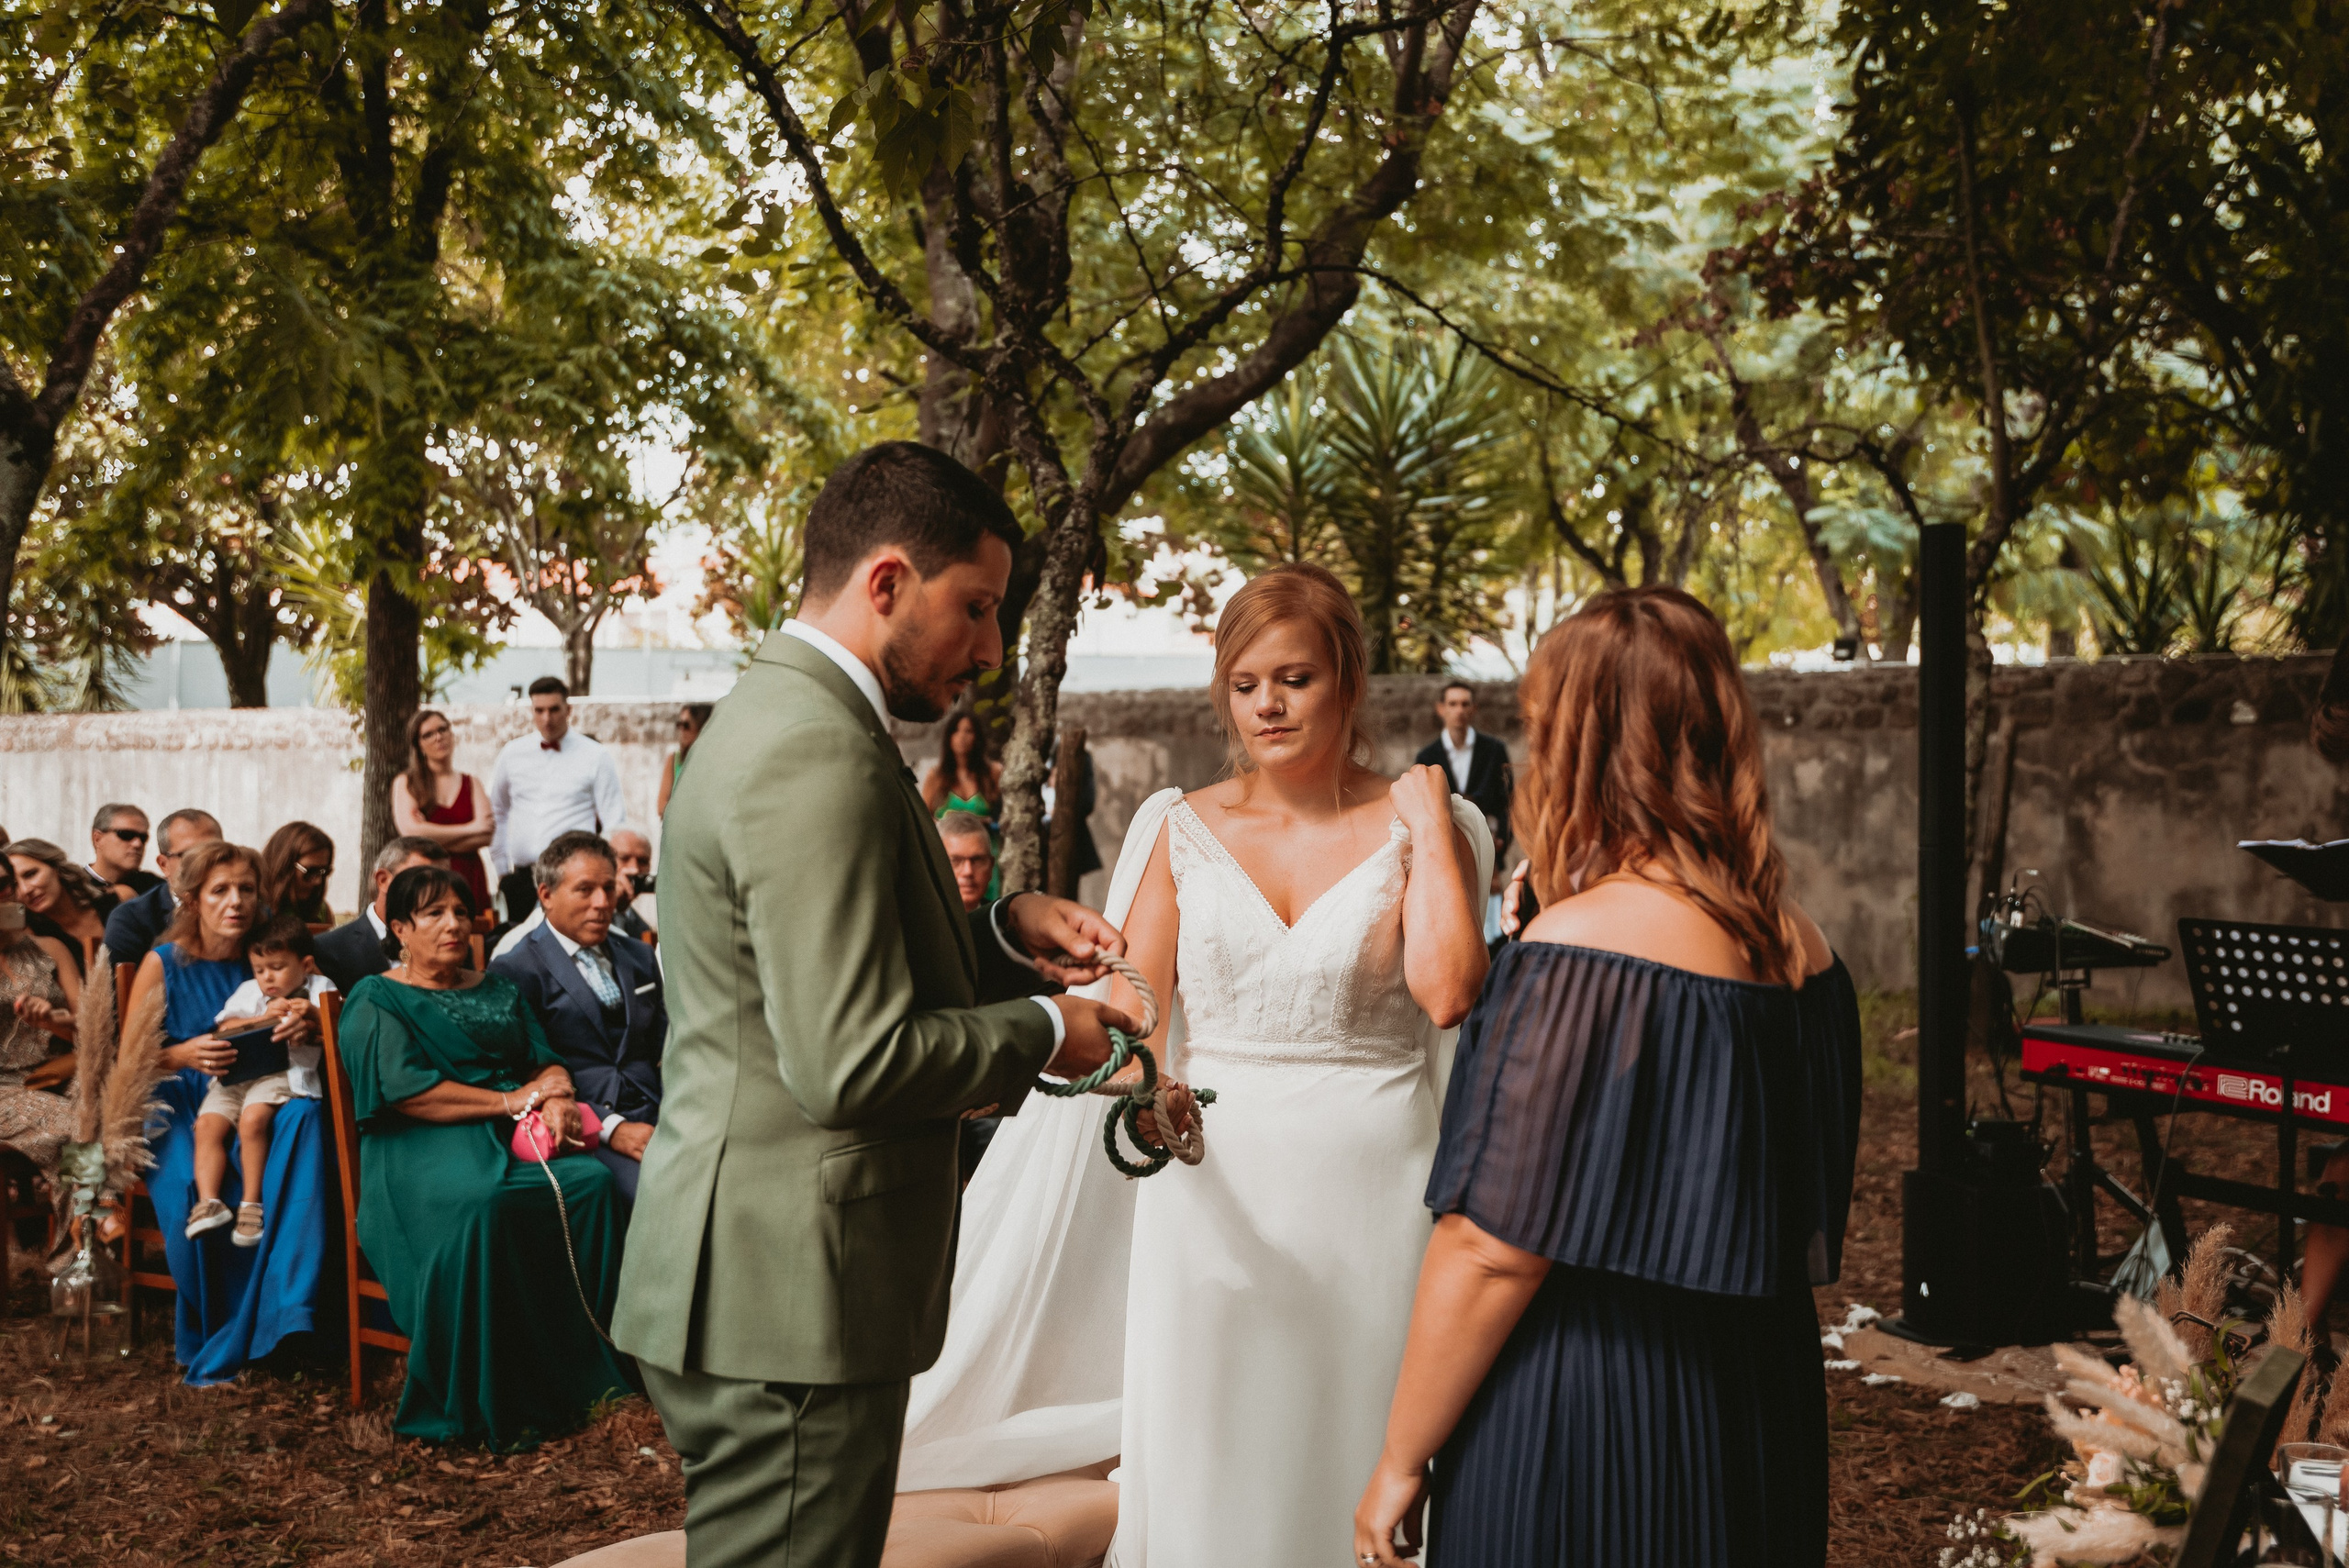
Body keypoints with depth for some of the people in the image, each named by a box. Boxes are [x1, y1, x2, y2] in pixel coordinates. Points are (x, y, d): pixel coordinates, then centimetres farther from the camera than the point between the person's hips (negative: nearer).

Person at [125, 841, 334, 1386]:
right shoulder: (163, 964, 3)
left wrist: (309, 1028, -11)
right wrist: (184, 1055, -18)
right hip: (180, 1109, -2)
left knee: (304, 1118, -34)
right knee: (194, 1189, -34)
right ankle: (207, 1337, -12)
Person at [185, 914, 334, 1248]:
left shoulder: (319, 990, 14)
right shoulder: (248, 992, 25)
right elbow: (224, 1028, 10)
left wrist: (312, 1017, -16)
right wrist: (264, 1018, -2)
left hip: (283, 1073, -5)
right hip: (236, 1074, 5)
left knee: (252, 1119, -31)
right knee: (208, 1123, -21)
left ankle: (252, 1203, -23)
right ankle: (208, 1202, -23)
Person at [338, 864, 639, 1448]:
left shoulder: (498, 991, 26)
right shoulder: (377, 1000, 8)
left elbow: (546, 1060, 17)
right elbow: (405, 1090, -8)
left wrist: (557, 1098, -8)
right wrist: (511, 1100, -10)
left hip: (511, 1136, 5)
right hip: (425, 1144, -5)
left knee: (591, 1180, -28)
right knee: (480, 1203, -39)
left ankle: (578, 1367, -21)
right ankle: (483, 1403, -30)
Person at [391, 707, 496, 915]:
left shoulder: (473, 784, 14)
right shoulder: (405, 783, 9)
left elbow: (486, 837, 1)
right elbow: (410, 831, -7)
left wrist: (434, 839, -7)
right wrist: (470, 829, -3)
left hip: (468, 879, 2)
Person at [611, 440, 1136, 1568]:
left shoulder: (778, 717, 13)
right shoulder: (816, 757, -20)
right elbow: (852, 1062, -25)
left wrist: (1003, 930, 8)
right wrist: (1044, 1034, -11)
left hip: (752, 1286, 11)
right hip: (787, 1305, -11)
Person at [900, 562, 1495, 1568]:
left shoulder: (1421, 829, 0)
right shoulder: (1182, 831, 5)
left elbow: (1448, 991, -15)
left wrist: (1429, 825, -10)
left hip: (1369, 1186, -1)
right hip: (1216, 1187, 1)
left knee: (1346, 1459, 8)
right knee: (1204, 1461, 8)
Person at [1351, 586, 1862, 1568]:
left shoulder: (1580, 945, -22)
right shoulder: (1801, 949, 0)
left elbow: (1493, 1251, -21)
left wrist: (1399, 1463, -11)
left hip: (1580, 1421, -7)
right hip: (1763, 1404, 7)